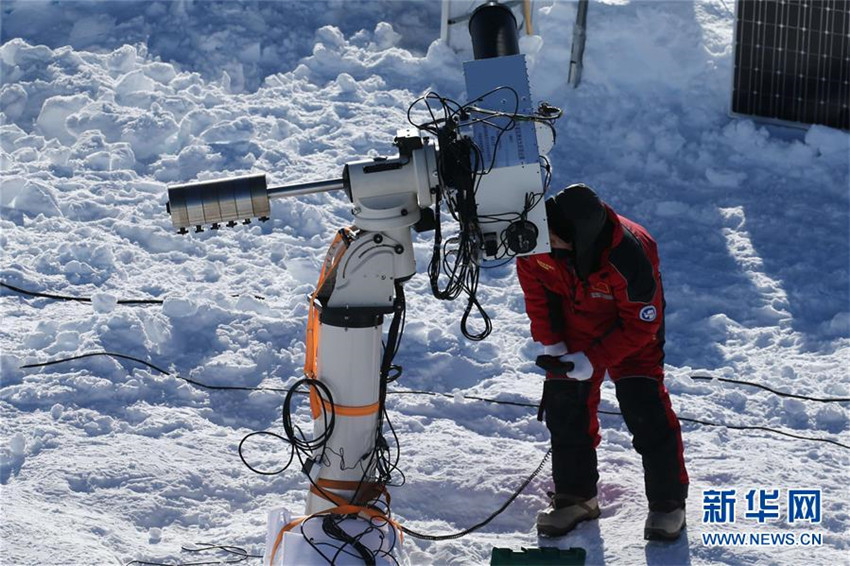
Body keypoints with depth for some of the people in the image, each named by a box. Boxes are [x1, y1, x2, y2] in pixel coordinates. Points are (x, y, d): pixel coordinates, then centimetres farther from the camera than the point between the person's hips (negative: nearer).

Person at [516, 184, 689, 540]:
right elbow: (535, 289, -5)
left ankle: (668, 501, 2)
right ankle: (575, 496, 19)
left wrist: (592, 360, -27)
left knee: (644, 409, -13)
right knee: (564, 405, 3)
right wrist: (550, 343, -10)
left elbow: (641, 324, -26)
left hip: (632, 329, -4)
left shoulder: (629, 257, -40)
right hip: (573, 329, 4)